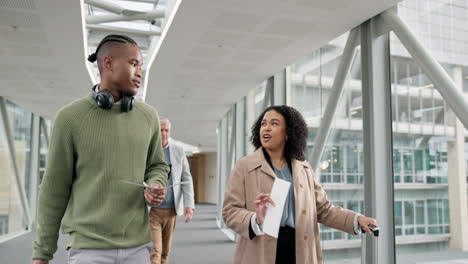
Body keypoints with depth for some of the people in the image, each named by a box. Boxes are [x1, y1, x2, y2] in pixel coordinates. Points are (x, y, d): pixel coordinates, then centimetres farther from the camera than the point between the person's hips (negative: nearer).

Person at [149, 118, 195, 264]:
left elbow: (186, 179, 3)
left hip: (171, 209, 3)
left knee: (165, 250, 13)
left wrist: (189, 205, -6)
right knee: (155, 250, -7)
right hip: (151, 209, -3)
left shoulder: (179, 150, 4)